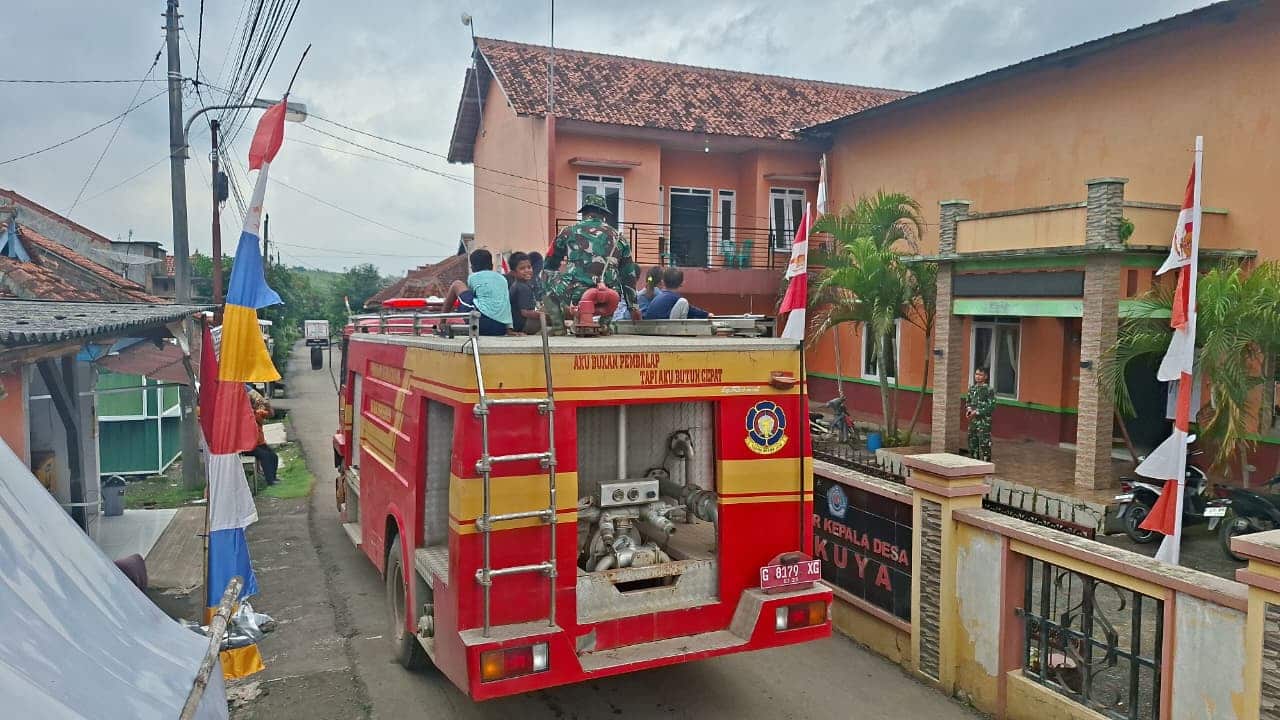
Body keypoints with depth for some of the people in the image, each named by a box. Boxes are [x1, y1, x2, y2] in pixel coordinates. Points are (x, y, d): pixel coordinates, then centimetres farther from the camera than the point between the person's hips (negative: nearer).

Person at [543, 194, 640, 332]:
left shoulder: (569, 232, 12)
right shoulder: (617, 237, 18)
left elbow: (549, 267, 20)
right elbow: (629, 276, 22)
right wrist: (633, 307, 31)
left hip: (574, 297, -2)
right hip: (608, 303, 3)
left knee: (548, 276, 24)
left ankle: (558, 324, 11)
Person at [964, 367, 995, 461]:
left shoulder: (989, 390, -8)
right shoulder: (972, 389, 11)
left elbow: (991, 406, -13)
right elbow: (967, 402, 22)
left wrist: (977, 412, -16)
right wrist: (969, 409, 0)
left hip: (984, 422, -7)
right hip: (973, 421, 7)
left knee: (984, 445, -7)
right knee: (972, 445, 12)